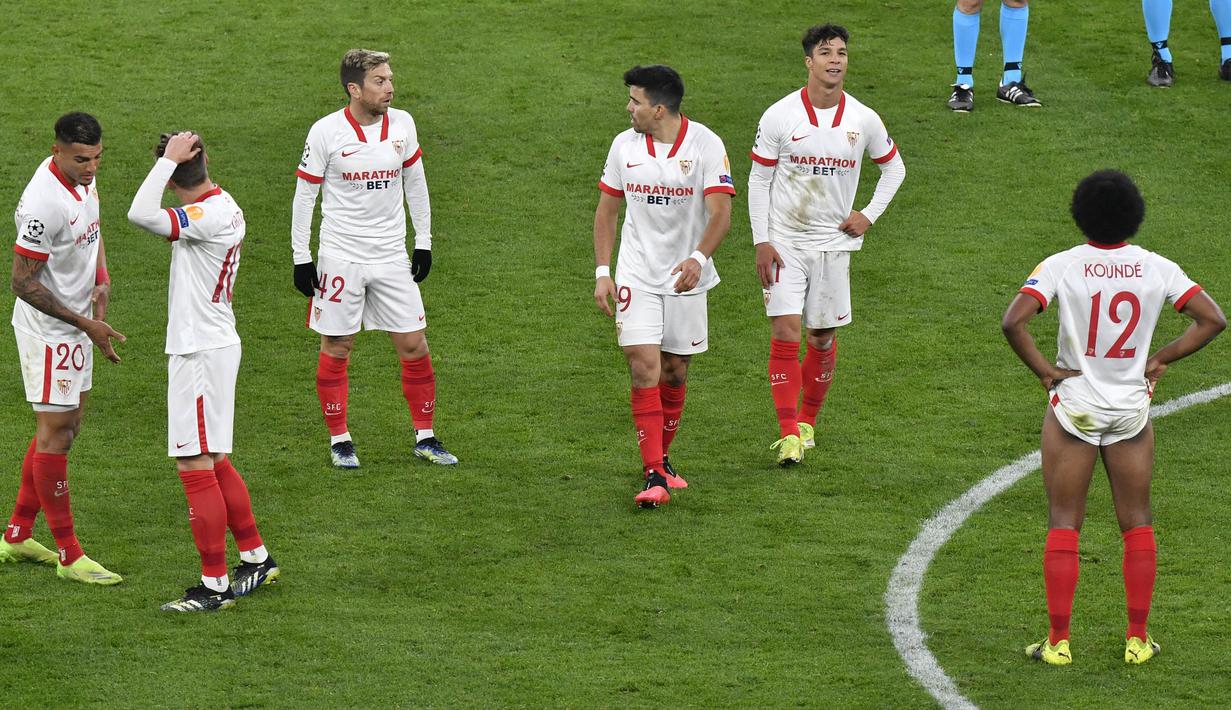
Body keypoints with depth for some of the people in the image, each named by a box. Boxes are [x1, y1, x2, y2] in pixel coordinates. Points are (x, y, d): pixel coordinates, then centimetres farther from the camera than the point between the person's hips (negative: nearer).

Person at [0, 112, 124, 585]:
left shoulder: (82, 179, 0)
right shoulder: (44, 204, -28)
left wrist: (101, 280, 1)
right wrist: (86, 324, -20)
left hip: (76, 324, 10)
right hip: (48, 330, -10)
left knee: (65, 428, 16)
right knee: (55, 434, -3)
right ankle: (69, 555, 3)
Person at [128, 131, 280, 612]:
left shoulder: (207, 216, -22)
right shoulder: (225, 207, 9)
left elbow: (141, 215, -35)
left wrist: (168, 157, -26)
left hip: (199, 352, -10)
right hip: (215, 343, 10)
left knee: (195, 467, -5)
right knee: (214, 463, 19)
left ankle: (214, 586, -2)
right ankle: (256, 559, 29)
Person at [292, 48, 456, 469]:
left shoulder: (402, 125, 0)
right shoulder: (326, 132, -10)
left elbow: (415, 183, 13)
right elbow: (304, 195, -3)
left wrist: (424, 242, 12)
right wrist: (301, 258, -4)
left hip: (392, 257, 3)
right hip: (340, 256, -3)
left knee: (414, 344, 2)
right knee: (336, 347, 4)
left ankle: (424, 437, 14)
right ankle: (339, 440, 16)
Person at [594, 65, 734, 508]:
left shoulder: (706, 145, -10)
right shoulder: (625, 145, 1)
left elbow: (720, 214, -17)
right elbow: (606, 210, 10)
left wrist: (699, 258, -34)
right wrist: (602, 272, 2)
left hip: (686, 278, -1)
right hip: (637, 276, 1)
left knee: (675, 373, 9)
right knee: (644, 370, -11)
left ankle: (660, 459, 30)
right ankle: (654, 477, -14)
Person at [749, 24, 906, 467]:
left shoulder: (864, 120, -2)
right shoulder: (779, 116, -8)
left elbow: (894, 168, 15)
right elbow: (758, 180, -1)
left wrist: (869, 214, 4)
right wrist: (762, 242, -7)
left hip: (834, 243, 2)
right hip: (785, 242, -2)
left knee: (823, 336, 8)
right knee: (785, 332, -11)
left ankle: (807, 421, 27)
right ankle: (788, 435, -11)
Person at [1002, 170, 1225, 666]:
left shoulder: (1061, 266, -12)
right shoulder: (1157, 268, -6)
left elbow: (1013, 322, -23)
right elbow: (1213, 319, -6)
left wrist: (1044, 370, -11)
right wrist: (1161, 359, 0)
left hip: (1074, 406, -2)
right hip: (1132, 409, 2)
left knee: (1063, 525, 5)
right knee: (1137, 524, 13)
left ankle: (1058, 642, 4)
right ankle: (1138, 638, 14)